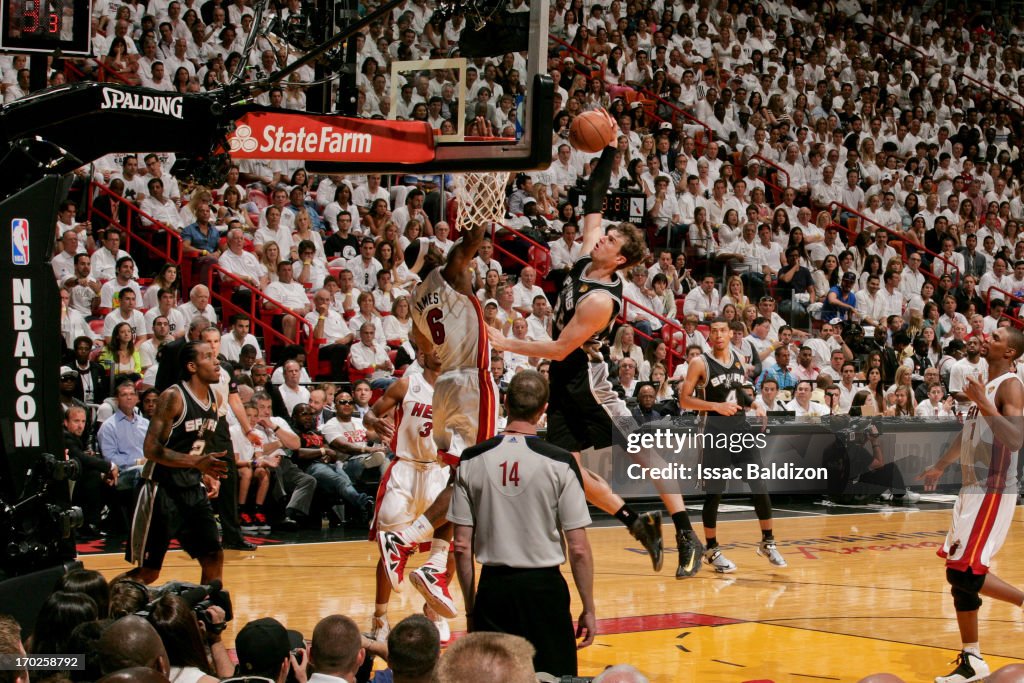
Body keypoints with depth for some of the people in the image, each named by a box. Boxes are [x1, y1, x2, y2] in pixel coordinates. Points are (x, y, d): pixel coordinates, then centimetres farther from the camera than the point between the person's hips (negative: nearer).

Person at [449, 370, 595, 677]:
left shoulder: (472, 460, -2)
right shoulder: (559, 462, -9)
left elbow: (462, 546, 1)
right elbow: (578, 548, -9)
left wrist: (470, 604, 12)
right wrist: (588, 609, 1)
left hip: (492, 588, 3)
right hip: (543, 587, -2)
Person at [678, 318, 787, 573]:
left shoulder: (739, 360, 10)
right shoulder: (700, 363, -8)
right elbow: (684, 400, -11)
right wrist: (716, 406, -21)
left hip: (741, 427, 5)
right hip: (716, 429, -5)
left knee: (760, 485, -1)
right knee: (714, 491, -1)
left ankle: (767, 542, 11)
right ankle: (711, 549, 10)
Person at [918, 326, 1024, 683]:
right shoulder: (984, 384, 14)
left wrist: (984, 403, -30)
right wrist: (940, 466, 37)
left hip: (993, 493, -10)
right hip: (972, 490, 10)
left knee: (964, 573, -15)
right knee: (959, 574, 10)